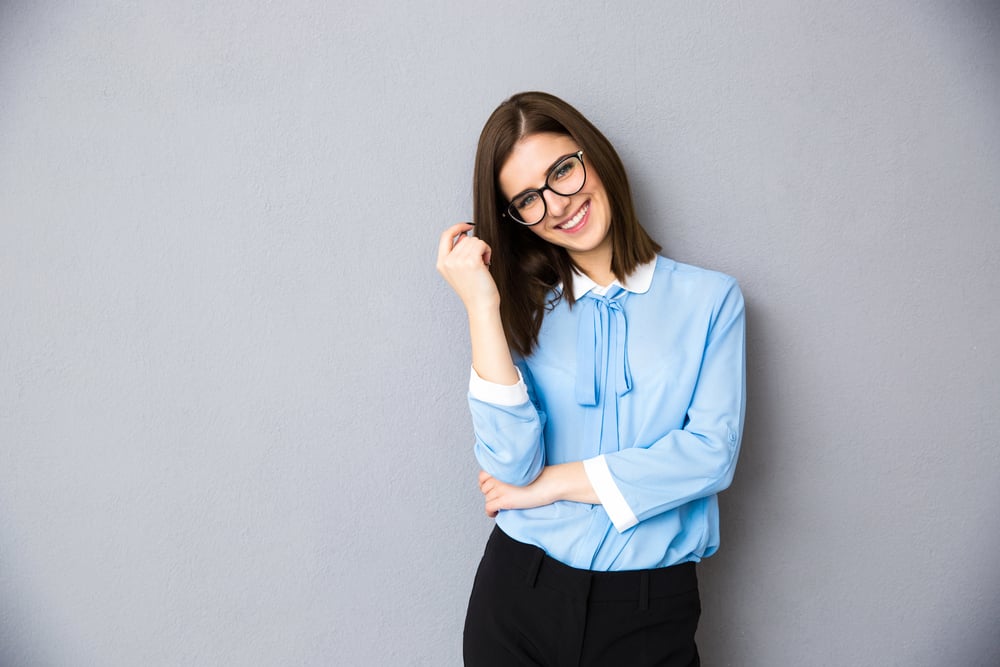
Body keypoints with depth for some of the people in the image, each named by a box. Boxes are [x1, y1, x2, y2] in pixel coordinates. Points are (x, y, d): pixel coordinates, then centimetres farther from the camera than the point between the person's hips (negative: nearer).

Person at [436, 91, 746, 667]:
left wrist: (552, 482, -11)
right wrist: (482, 307, -16)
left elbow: (712, 452, -13)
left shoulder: (710, 299, -2)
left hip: (652, 606, -1)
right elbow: (512, 463, -12)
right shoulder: (524, 307, 1)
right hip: (519, 595, 1)